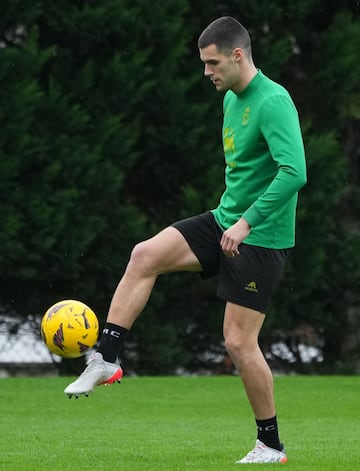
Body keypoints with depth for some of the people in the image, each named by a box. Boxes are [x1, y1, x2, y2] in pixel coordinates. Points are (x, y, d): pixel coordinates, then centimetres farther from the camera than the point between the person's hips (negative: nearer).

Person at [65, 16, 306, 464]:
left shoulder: (273, 102, -20)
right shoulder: (231, 99, 11)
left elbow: (294, 172, -29)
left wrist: (247, 221, -29)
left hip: (260, 237, -8)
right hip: (225, 221, 8)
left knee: (238, 342, -7)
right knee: (145, 255, -9)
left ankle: (270, 446, 6)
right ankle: (105, 360, -4)